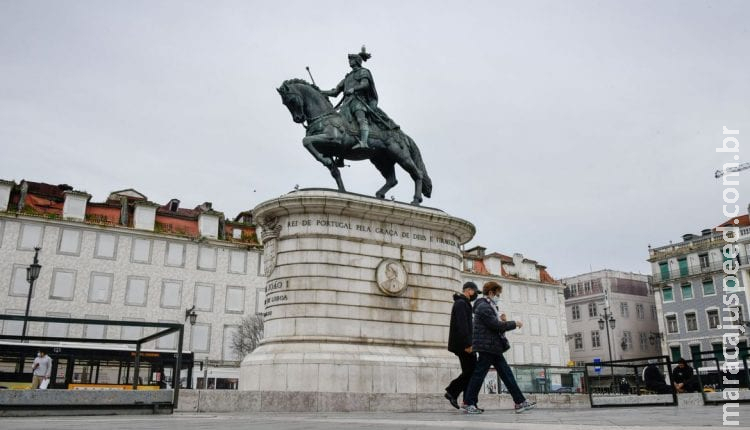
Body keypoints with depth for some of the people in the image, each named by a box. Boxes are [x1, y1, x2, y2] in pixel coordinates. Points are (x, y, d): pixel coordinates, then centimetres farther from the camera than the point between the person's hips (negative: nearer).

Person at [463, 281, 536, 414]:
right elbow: (496, 326, -20)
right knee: (479, 374, -4)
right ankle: (468, 403, 5)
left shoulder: (489, 307, 20)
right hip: (487, 347, -11)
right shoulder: (484, 307, -15)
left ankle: (520, 402, 10)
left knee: (506, 373, 8)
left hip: (493, 348, 11)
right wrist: (514, 324, -8)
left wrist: (500, 320, 2)